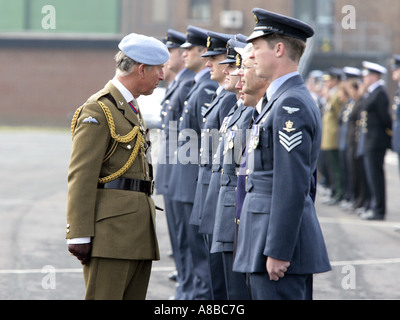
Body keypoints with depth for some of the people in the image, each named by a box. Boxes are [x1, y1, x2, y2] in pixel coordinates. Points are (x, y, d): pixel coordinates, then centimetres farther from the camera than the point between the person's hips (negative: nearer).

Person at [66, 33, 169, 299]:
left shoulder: (132, 109, 22)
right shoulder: (98, 110, -9)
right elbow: (81, 177, -14)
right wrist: (80, 235, -19)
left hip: (138, 233, 9)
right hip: (111, 230, -9)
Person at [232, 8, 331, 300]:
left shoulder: (290, 105, -16)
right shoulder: (288, 99, 17)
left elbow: (293, 185, -21)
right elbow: (308, 179, 22)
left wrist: (278, 251, -22)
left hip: (281, 241, -10)